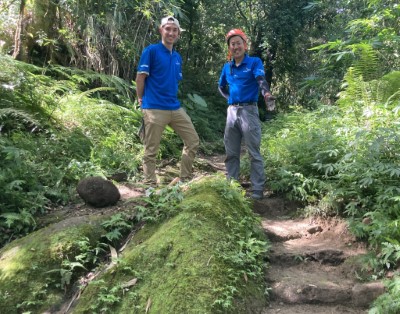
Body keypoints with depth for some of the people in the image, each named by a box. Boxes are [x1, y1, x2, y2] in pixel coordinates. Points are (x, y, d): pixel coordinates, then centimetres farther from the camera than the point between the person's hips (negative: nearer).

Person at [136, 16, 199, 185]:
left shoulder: (177, 57, 15)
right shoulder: (151, 50, -6)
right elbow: (140, 77, -6)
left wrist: (171, 98, 16)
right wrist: (141, 100, 0)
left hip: (175, 107, 7)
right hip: (154, 109, -7)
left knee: (193, 140, 8)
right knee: (151, 151, 1)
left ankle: (184, 179, 20)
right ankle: (150, 186, 13)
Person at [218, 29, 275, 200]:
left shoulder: (254, 62, -4)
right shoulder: (227, 67, 11)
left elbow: (261, 80, -23)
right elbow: (221, 86, 27)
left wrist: (267, 94, -43)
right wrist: (229, 97, 9)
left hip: (248, 111, -5)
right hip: (231, 111, 6)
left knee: (254, 153, -3)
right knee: (231, 153, 11)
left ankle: (258, 189, 2)